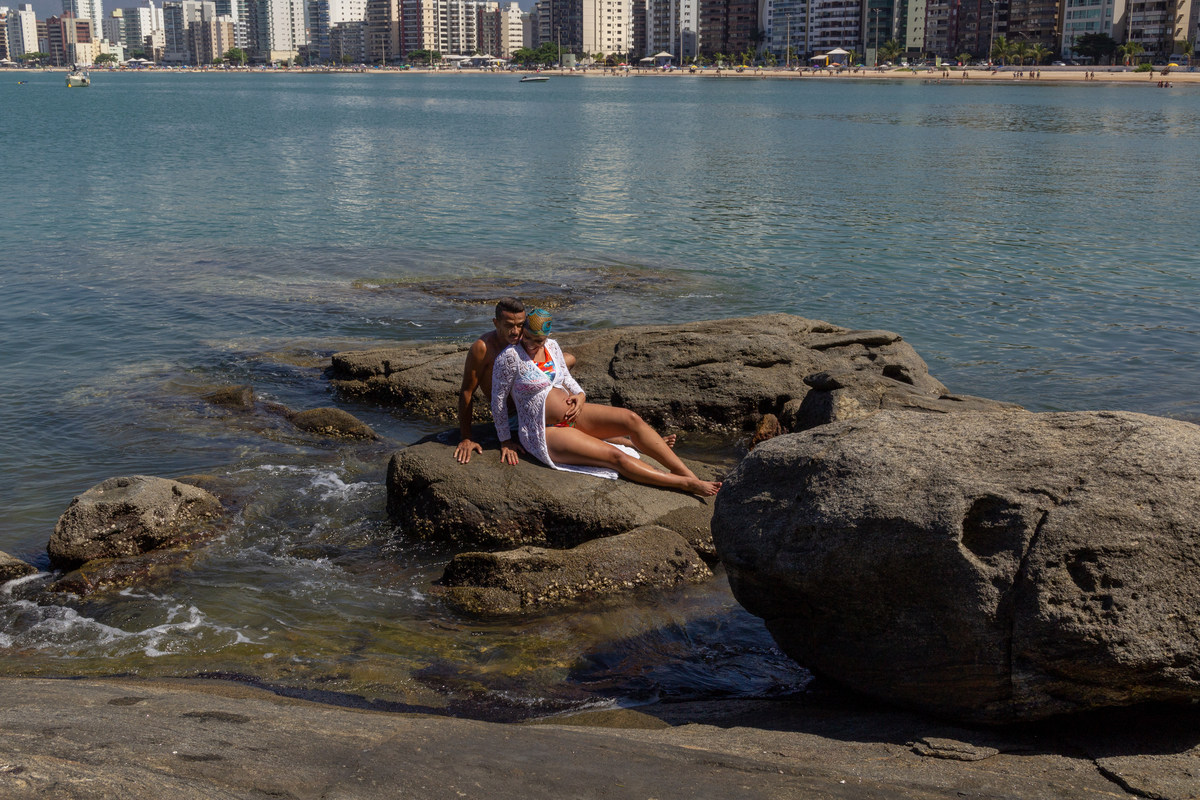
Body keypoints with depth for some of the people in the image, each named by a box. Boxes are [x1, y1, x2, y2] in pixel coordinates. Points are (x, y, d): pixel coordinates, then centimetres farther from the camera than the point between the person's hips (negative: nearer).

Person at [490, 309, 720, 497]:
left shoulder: (552, 346, 5)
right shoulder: (510, 357, -15)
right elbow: (497, 401, -8)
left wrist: (580, 395, -2)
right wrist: (505, 442, -3)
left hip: (572, 414, 7)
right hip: (545, 432, -7)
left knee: (630, 418, -17)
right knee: (614, 456, -20)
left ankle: (688, 473, -19)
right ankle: (687, 484, -20)